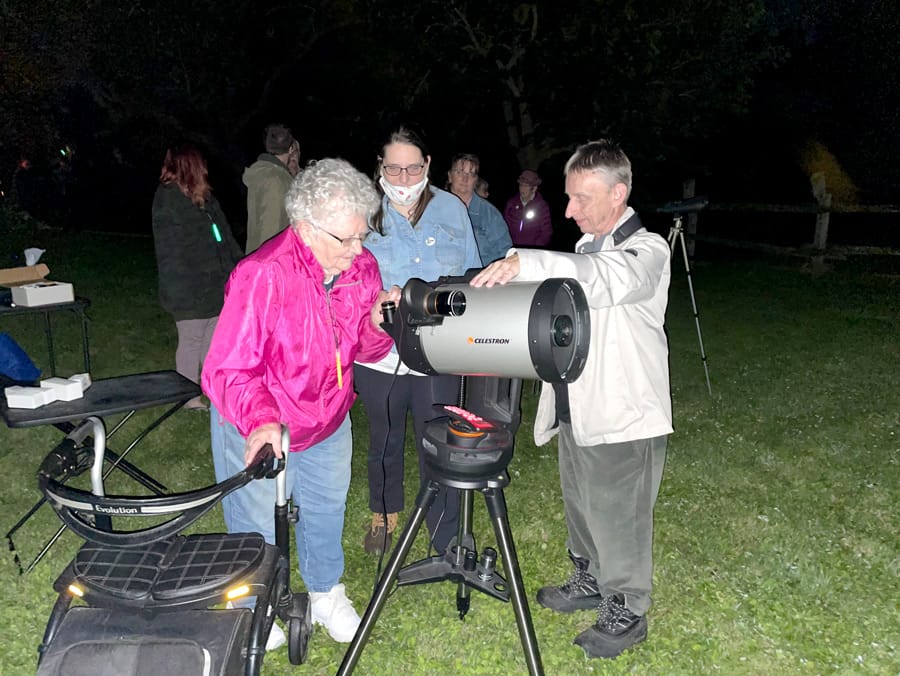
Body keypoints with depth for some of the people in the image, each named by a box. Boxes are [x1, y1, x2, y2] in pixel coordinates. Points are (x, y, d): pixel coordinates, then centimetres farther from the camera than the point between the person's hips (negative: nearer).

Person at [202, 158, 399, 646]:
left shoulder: (361, 266, -14)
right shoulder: (262, 276, -33)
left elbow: (364, 349, -3)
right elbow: (227, 370, -32)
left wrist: (377, 325, -25)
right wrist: (259, 422, -49)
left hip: (329, 420, 5)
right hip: (259, 429, -5)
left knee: (326, 509, 25)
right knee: (257, 524, 17)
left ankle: (326, 594, 52)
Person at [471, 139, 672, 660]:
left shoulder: (648, 251, -16)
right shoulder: (588, 247, 12)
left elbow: (606, 279, -39)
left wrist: (526, 263, -48)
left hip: (623, 421, -8)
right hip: (576, 410, 8)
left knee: (617, 521, 6)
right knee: (580, 508, 22)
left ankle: (627, 613, 26)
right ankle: (589, 582, 44)